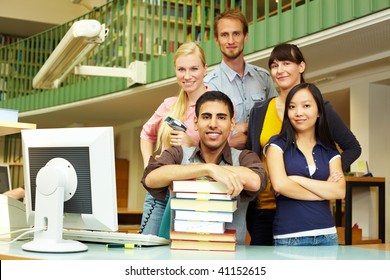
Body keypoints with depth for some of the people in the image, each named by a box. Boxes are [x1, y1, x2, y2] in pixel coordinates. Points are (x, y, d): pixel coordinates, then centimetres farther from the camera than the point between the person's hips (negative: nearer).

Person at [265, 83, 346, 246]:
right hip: (289, 237, -3)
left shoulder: (330, 151, 10)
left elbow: (340, 191, -5)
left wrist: (297, 179, -11)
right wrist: (325, 190, -5)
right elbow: (279, 185, -14)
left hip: (327, 235, 3)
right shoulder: (278, 145, 1)